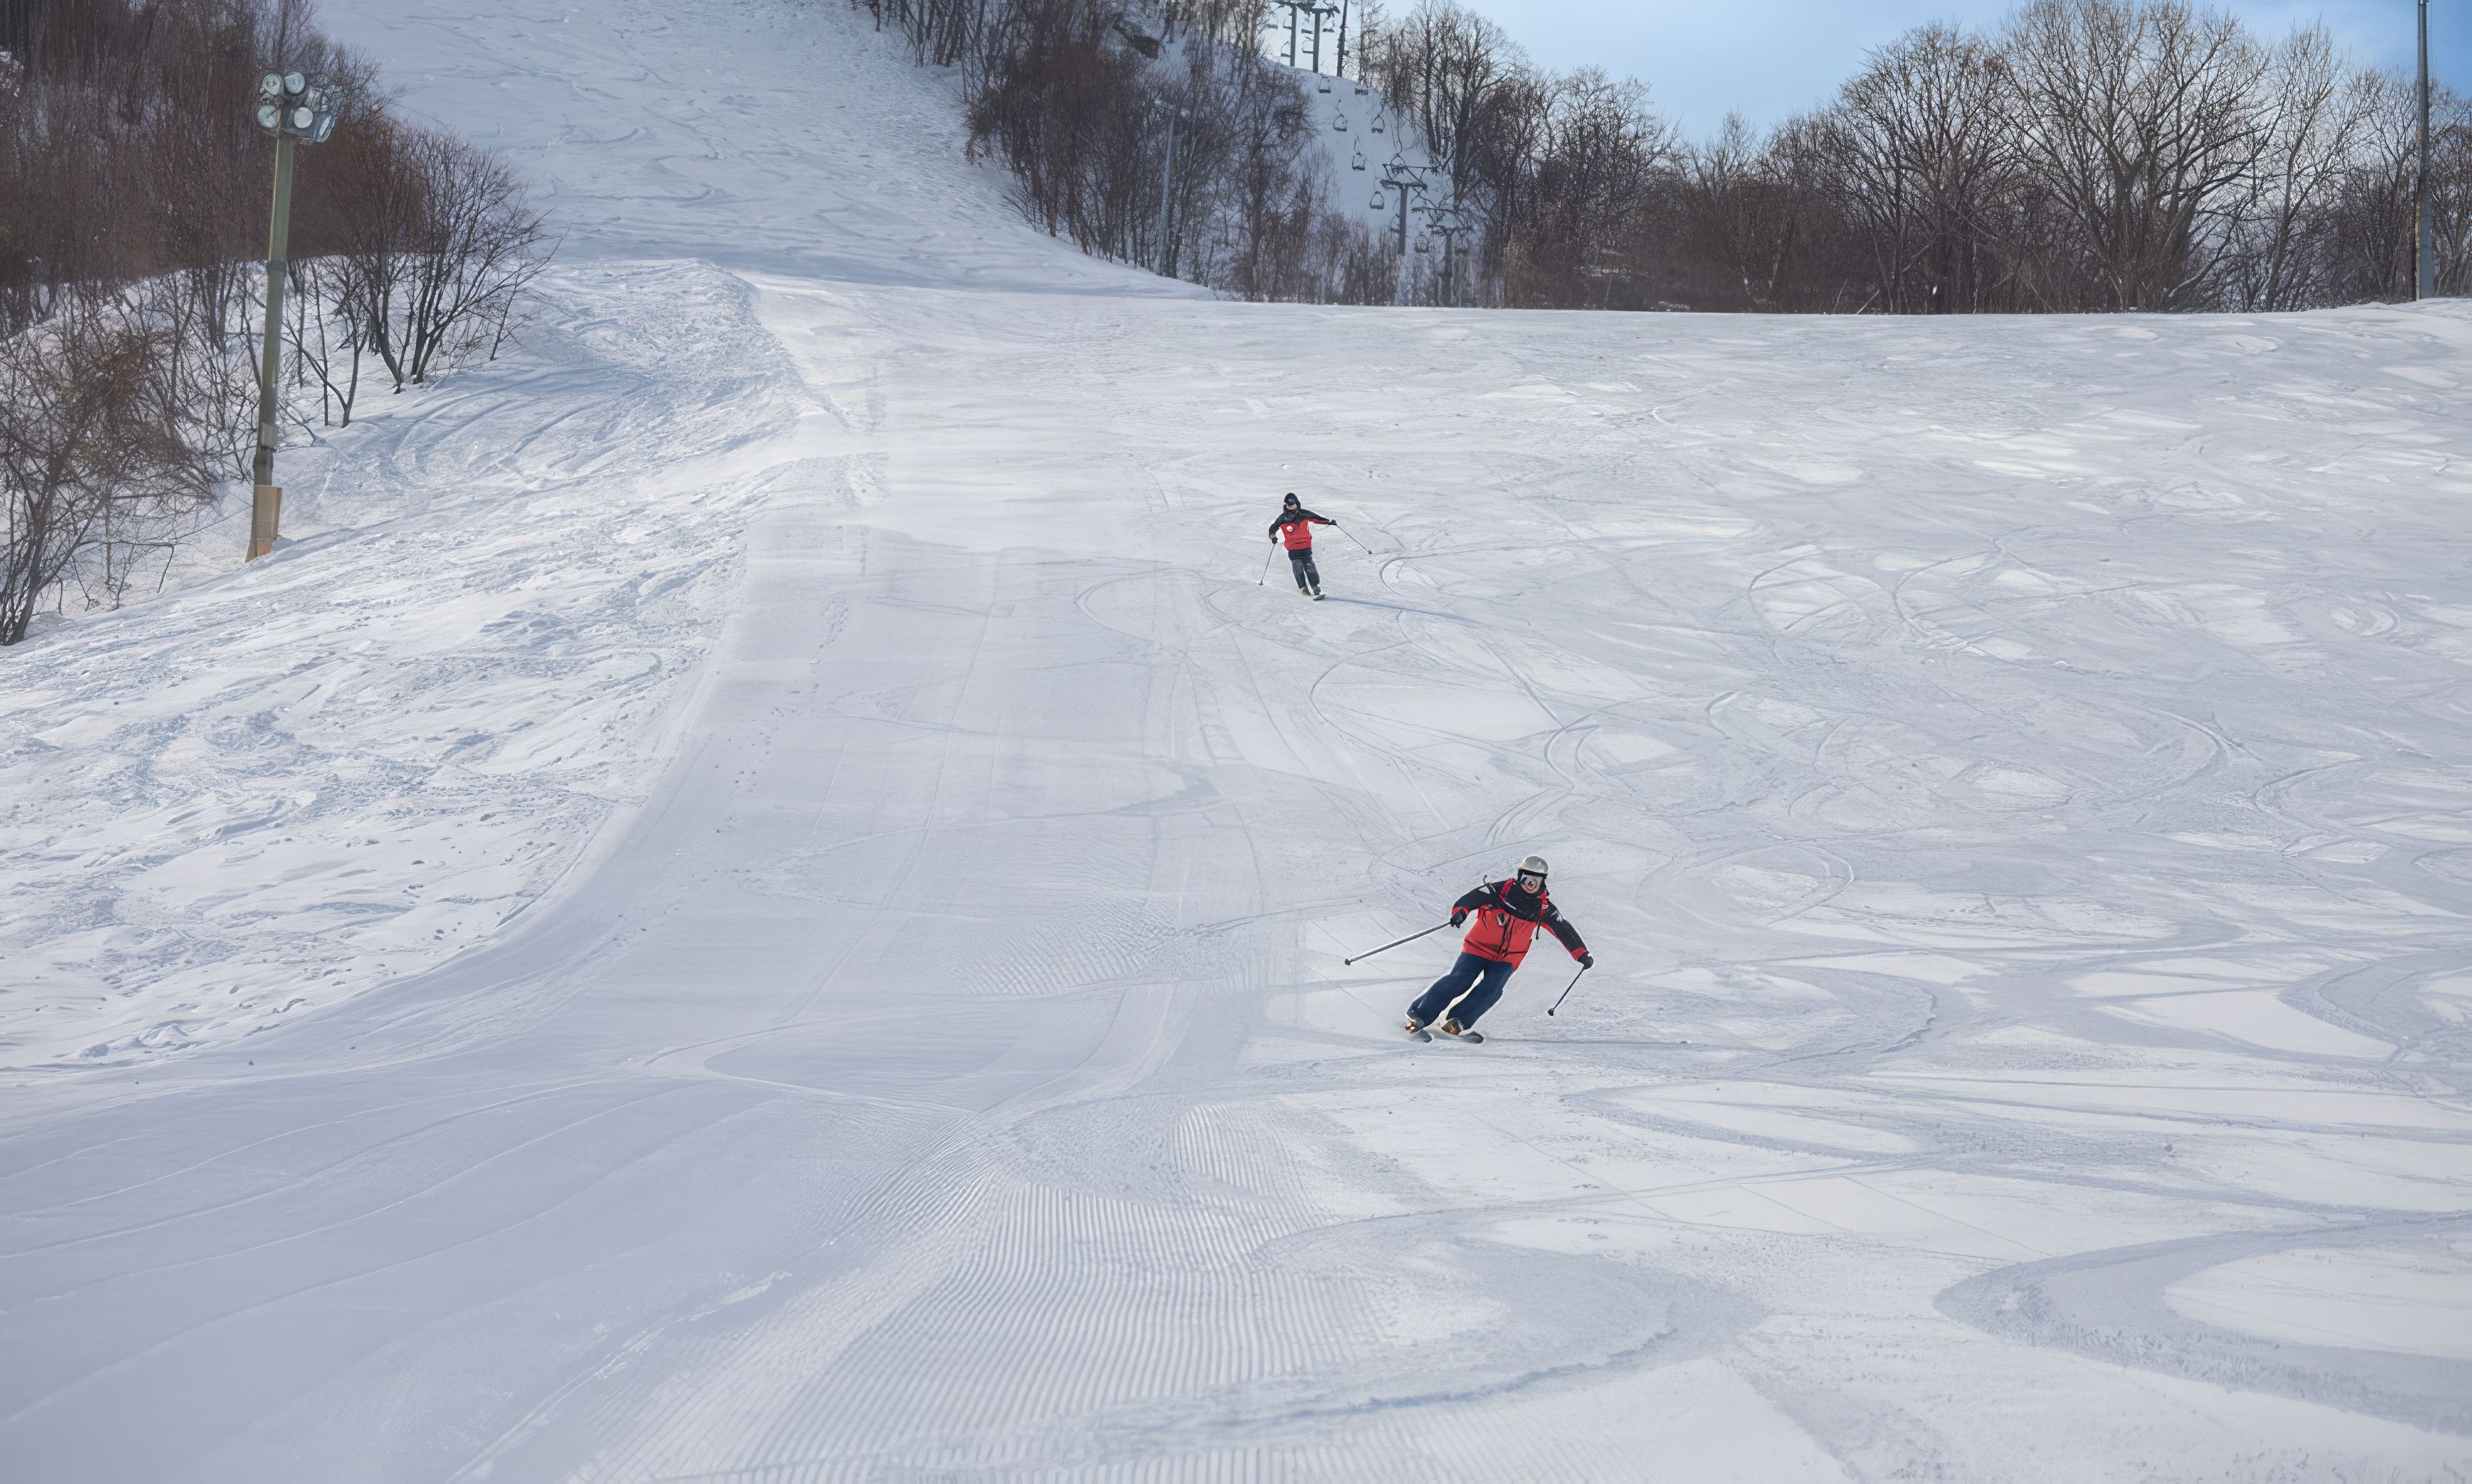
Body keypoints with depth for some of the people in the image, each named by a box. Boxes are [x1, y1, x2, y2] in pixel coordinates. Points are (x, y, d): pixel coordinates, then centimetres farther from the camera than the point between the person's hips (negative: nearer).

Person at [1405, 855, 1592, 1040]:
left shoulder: (1543, 907, 0)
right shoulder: (1501, 889, -11)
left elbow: (1564, 930, 6)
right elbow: (1474, 898, -21)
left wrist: (1582, 954, 0)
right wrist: (1460, 911, -42)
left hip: (1507, 959, 3)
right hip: (1479, 948, -3)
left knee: (1491, 990, -21)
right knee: (1459, 981, -18)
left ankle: (1457, 1023, -19)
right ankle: (1418, 1016, -13)